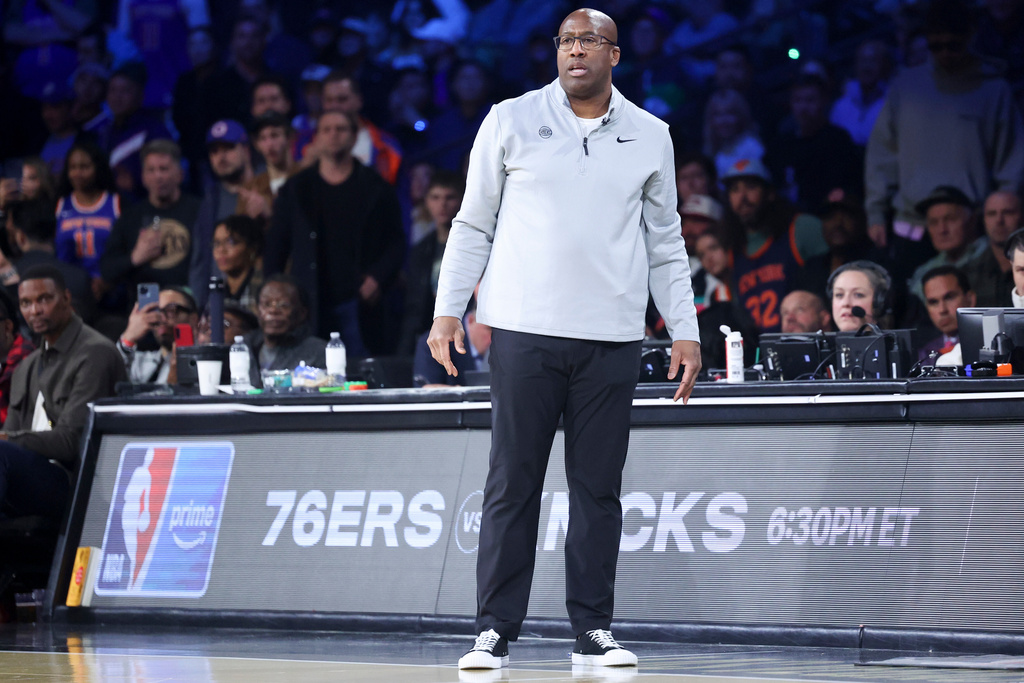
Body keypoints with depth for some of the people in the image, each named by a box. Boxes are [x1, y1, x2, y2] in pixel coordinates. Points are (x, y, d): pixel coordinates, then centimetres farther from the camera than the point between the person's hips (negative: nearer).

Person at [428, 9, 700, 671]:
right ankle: (496, 632, 1)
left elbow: (666, 245, 16)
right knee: (512, 485, -2)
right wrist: (447, 311, 1)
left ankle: (594, 629, 9)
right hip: (524, 331, -2)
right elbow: (473, 226, 9)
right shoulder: (511, 121, 5)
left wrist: (685, 332, 10)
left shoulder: (650, 137, 10)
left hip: (613, 339, 2)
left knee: (599, 488, 3)